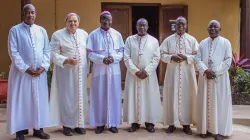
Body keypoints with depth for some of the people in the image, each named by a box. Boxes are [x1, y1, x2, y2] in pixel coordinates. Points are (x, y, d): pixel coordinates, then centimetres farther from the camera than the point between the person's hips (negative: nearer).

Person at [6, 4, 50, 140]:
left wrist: (43, 66, -8)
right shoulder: (15, 30, -1)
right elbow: (13, 52, -7)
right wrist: (25, 68, -14)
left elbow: (47, 50, 7)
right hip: (21, 72, -3)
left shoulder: (42, 30, 9)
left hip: (40, 72, 3)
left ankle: (38, 128, 17)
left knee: (39, 100, 7)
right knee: (20, 101, 2)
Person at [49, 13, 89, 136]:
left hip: (81, 71, 4)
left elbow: (87, 52, 12)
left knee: (80, 97, 8)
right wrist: (66, 61, -22)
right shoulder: (57, 35, -4)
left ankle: (79, 124, 18)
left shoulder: (84, 34, 8)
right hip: (65, 71, -4)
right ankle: (67, 125, 10)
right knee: (67, 97, 0)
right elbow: (54, 54, -8)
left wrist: (87, 69, 9)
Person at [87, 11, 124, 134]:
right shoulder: (93, 34, 1)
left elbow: (122, 51, 7)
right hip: (99, 69, -1)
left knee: (114, 95, 4)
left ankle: (113, 123, 14)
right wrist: (102, 59, -18)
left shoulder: (117, 34, 7)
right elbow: (90, 53, -3)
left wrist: (114, 58, -13)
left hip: (114, 69, 2)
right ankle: (100, 123, 13)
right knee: (99, 96, 3)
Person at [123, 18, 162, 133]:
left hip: (149, 74, 0)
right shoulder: (130, 40, 5)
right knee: (133, 97, 2)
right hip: (133, 74, 0)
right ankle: (135, 122, 10)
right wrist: (136, 71, -12)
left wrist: (146, 71, -13)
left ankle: (149, 122, 12)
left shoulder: (154, 41, 5)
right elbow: (127, 58, -2)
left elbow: (156, 58, -2)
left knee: (150, 97, 2)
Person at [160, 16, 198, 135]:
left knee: (187, 96, 3)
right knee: (172, 96, 2)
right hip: (172, 72, 0)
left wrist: (186, 57, -16)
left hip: (187, 72, 0)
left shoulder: (192, 40, 4)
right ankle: (172, 123, 11)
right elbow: (162, 55, 2)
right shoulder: (168, 40, 5)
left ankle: (186, 123, 14)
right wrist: (171, 57, -16)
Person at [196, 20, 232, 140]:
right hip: (205, 77, 3)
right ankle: (206, 128, 13)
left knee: (220, 103, 0)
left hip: (220, 78, -3)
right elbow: (198, 59, 3)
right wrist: (205, 71, -14)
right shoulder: (203, 43, 11)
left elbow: (228, 61, -5)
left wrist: (215, 72, -14)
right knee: (205, 103, 4)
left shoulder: (225, 42, 3)